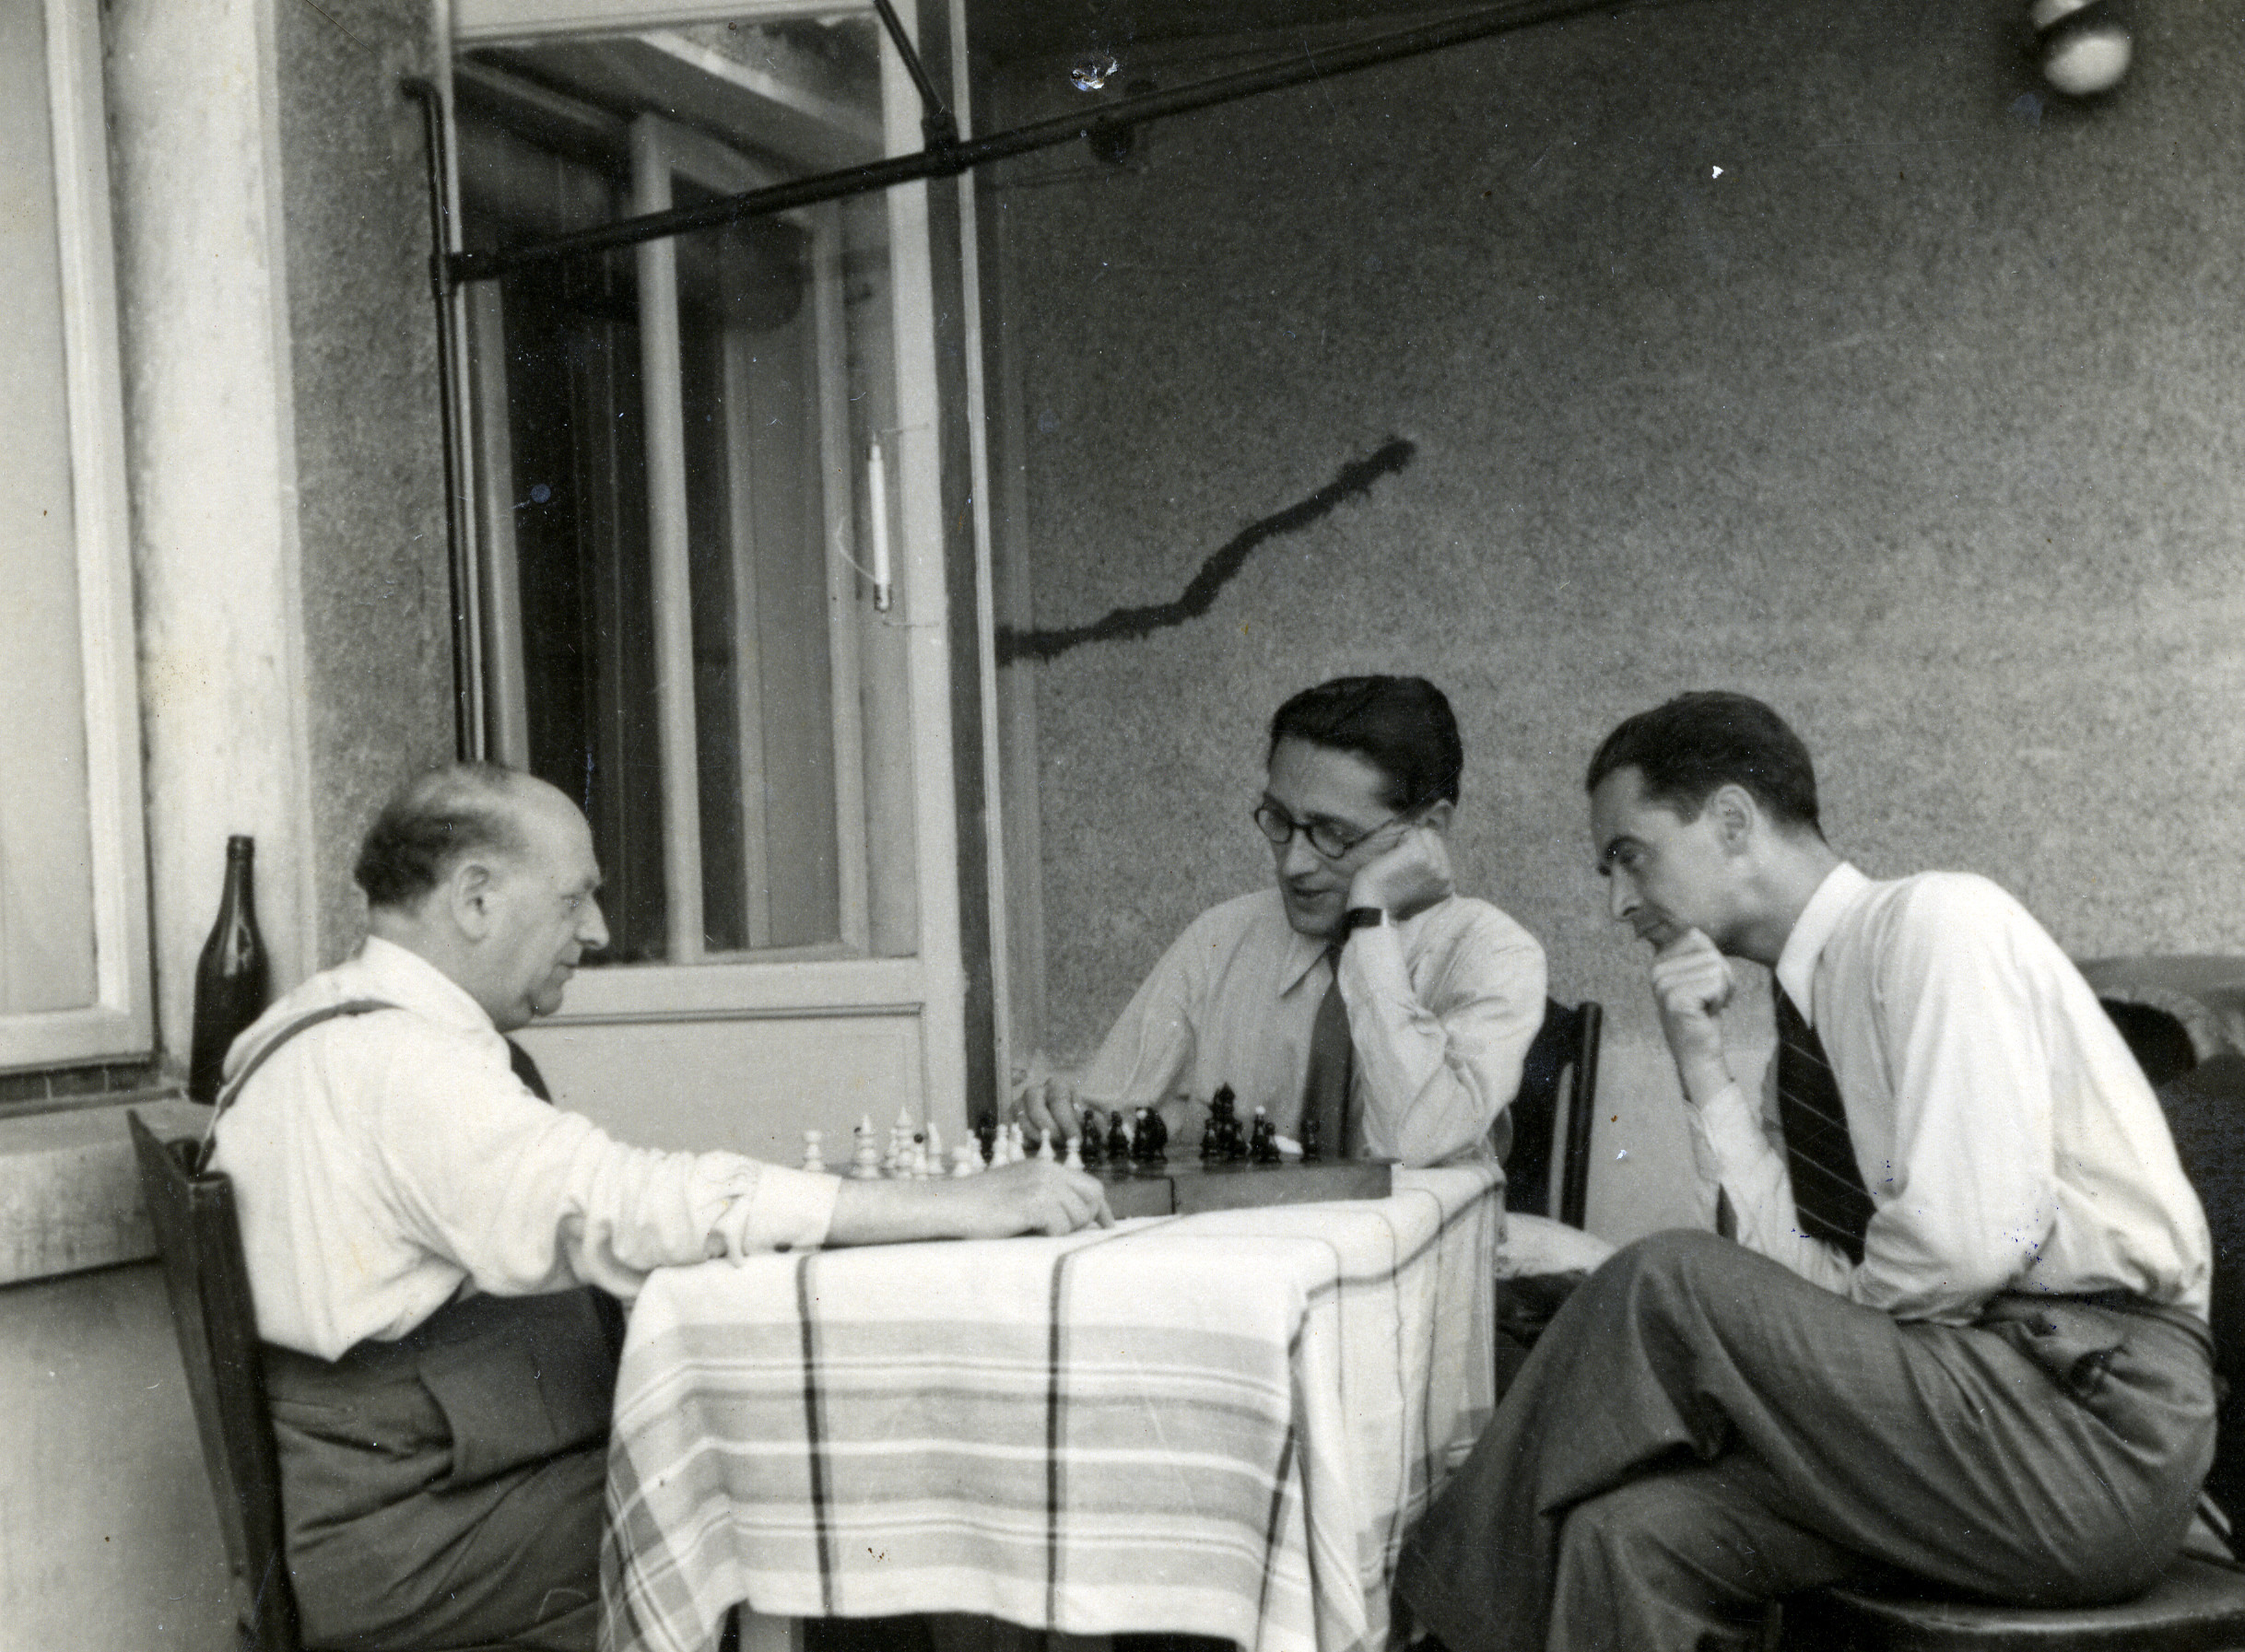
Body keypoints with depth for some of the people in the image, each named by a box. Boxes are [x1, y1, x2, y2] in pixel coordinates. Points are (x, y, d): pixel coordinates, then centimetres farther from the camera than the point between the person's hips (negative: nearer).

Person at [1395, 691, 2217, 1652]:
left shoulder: (1933, 922, -8)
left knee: (1669, 1281, -18)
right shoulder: (1807, 1012, 16)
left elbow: (1966, 1241, -20)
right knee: (1638, 1535, -13)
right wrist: (1704, 1069, -1)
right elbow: (1796, 1272, 4)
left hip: (2096, 1422, -7)